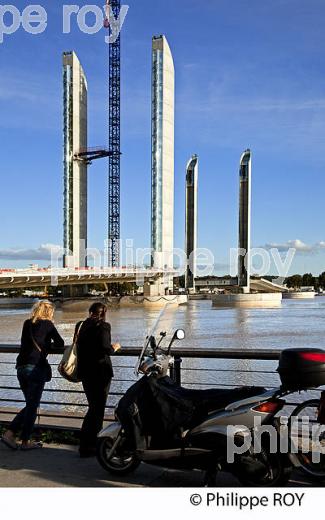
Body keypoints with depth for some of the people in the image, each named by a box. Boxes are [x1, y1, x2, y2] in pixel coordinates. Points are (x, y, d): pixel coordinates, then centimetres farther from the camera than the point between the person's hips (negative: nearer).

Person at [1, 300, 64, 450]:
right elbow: (60, 344, -2)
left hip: (21, 367, 6)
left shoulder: (27, 324, 14)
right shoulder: (47, 324, -2)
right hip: (36, 367, -6)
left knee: (30, 405, 18)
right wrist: (49, 345, 15)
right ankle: (25, 442, 10)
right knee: (32, 406, 4)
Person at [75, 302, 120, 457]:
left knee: (93, 407, 20)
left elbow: (78, 346, 10)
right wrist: (114, 347, -2)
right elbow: (105, 349, -22)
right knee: (98, 409, 4)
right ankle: (88, 446, 6)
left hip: (84, 372, 6)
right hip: (100, 372, -6)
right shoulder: (103, 326, -11)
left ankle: (86, 443, 25)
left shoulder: (80, 326, 6)